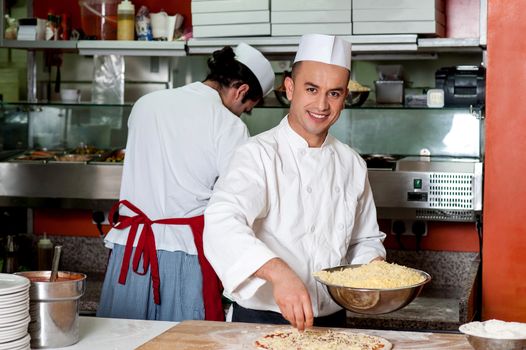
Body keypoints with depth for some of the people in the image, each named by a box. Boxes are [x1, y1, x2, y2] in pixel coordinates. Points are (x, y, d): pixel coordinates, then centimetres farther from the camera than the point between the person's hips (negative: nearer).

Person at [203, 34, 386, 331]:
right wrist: (278, 272, -47)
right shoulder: (260, 155, -14)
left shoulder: (352, 165, 5)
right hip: (261, 318, -5)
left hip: (333, 321, 6)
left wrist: (373, 265, -6)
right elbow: (223, 222, -31)